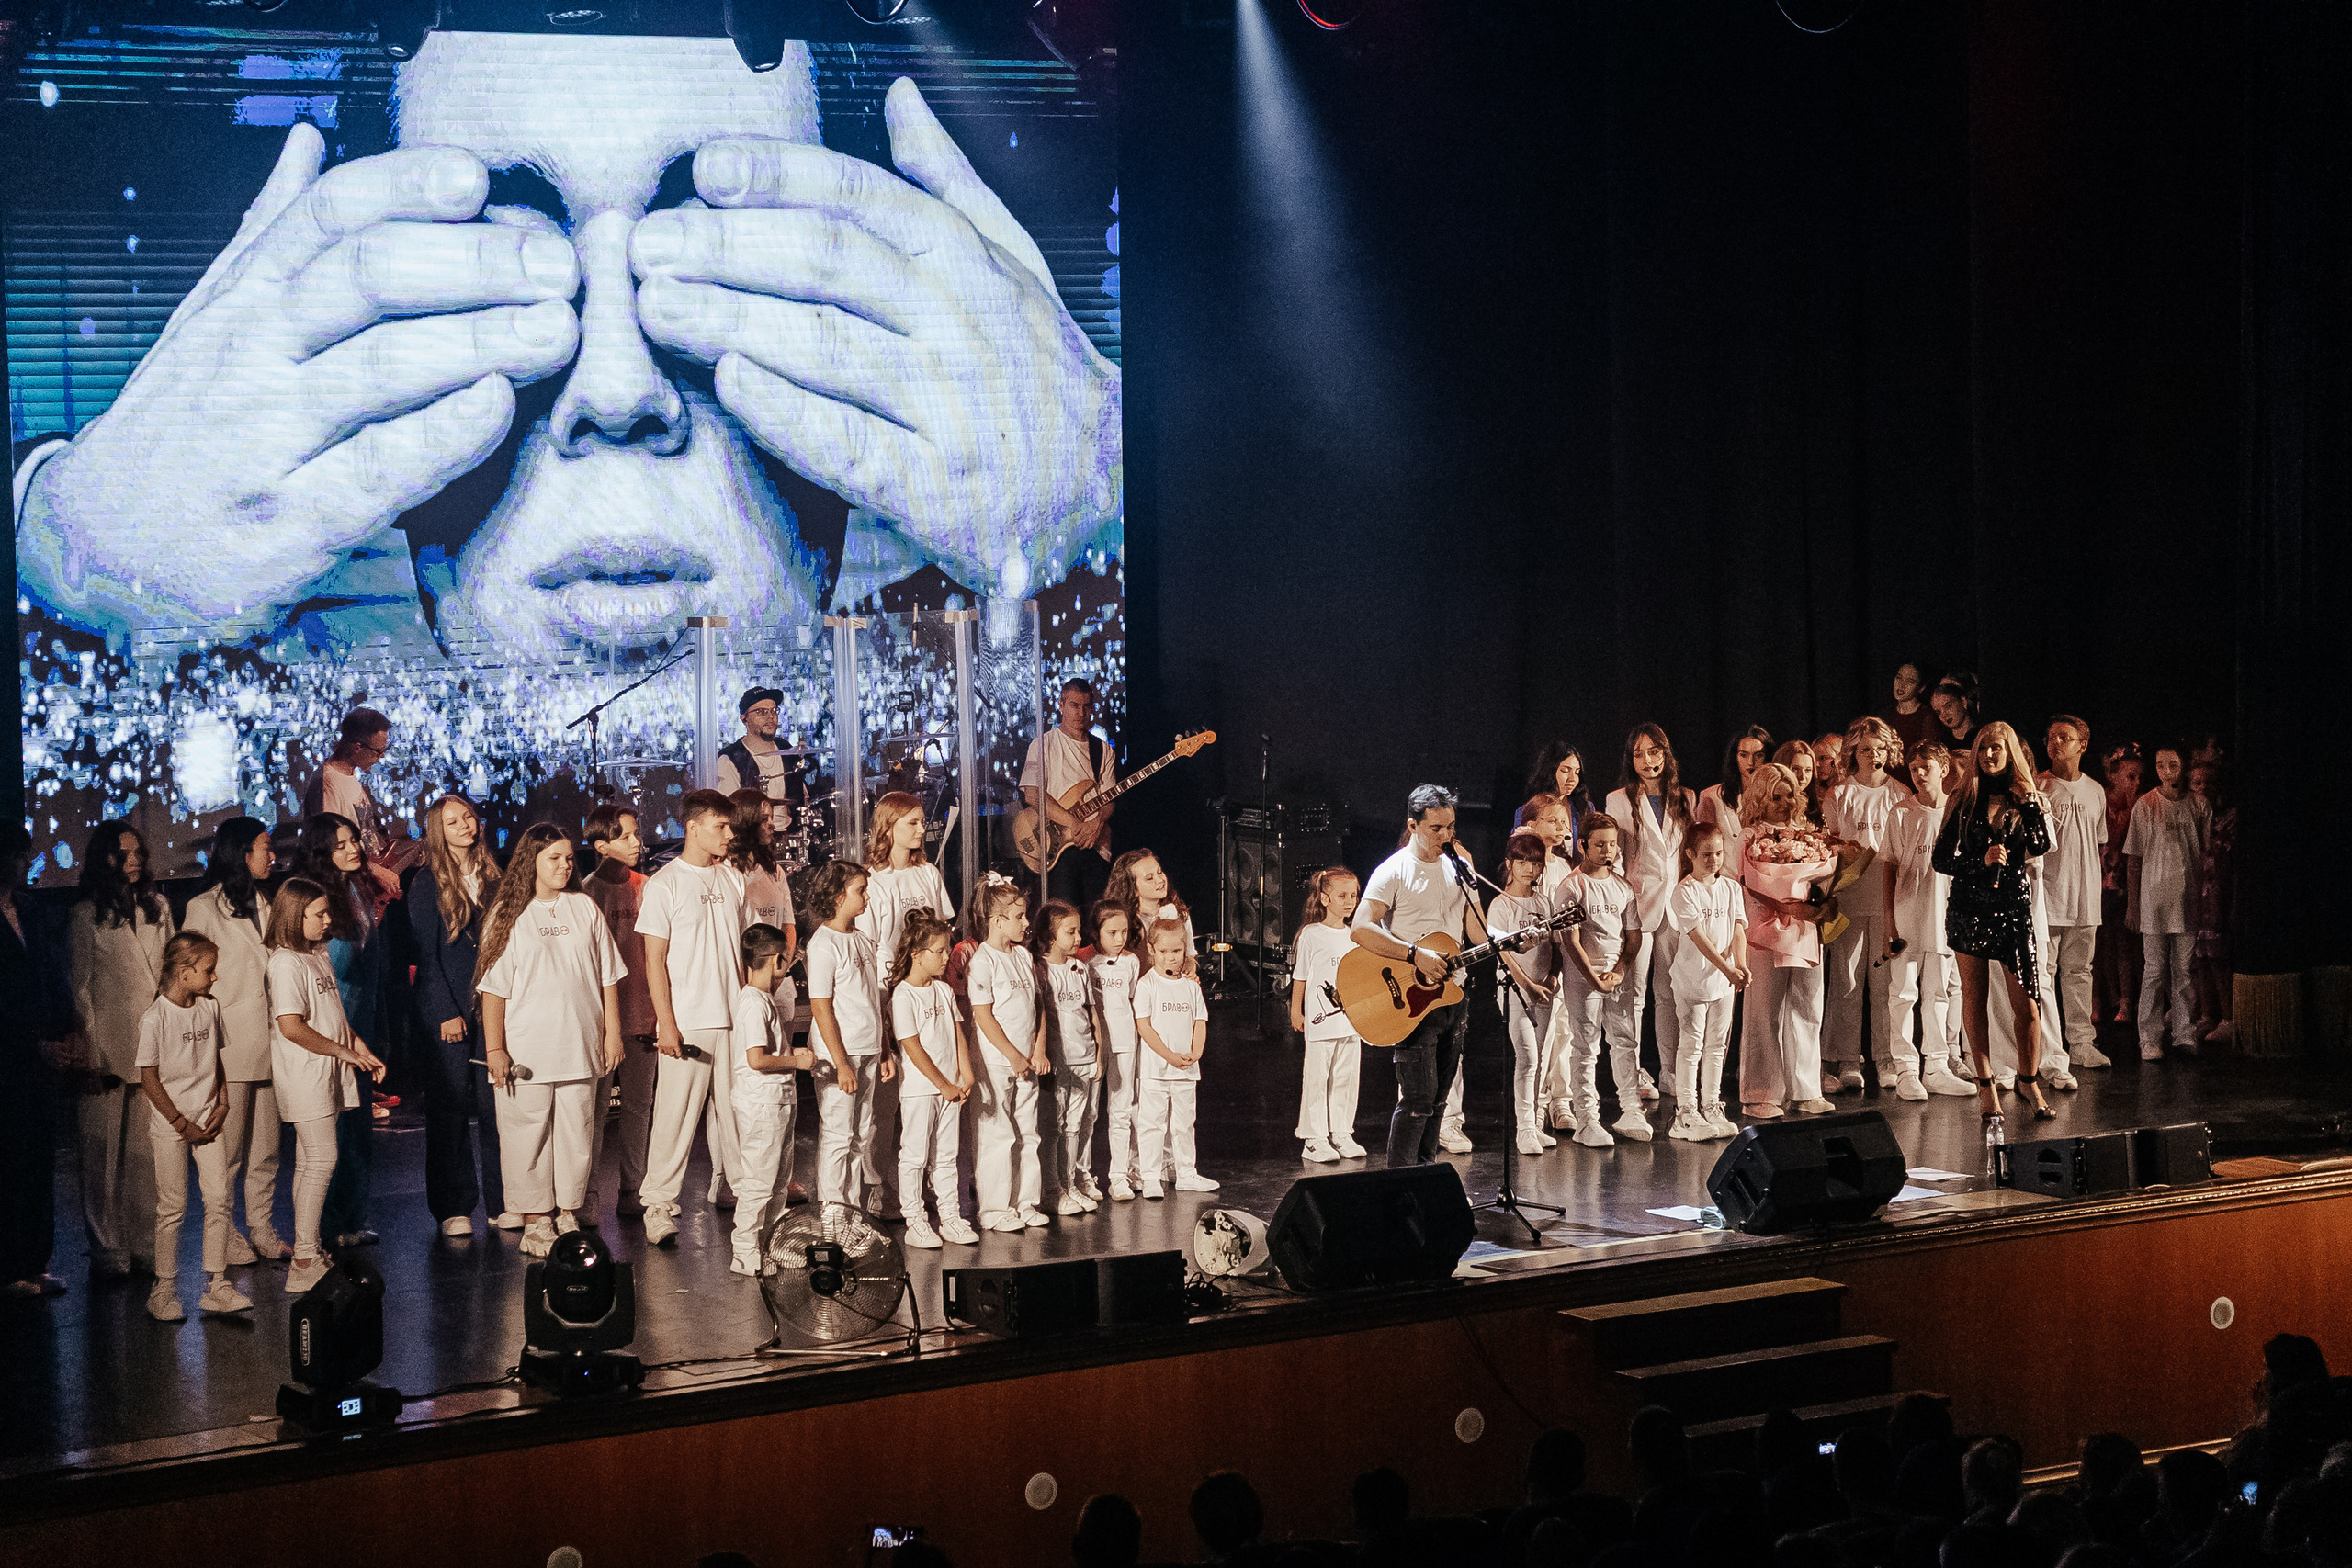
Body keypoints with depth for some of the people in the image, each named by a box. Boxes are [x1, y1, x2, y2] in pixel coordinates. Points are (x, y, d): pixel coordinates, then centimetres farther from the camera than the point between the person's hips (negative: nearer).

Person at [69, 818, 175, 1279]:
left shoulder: (157, 907, 14)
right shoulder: (87, 915, 0)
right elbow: (80, 989, -2)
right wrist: (91, 1054, -8)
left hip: (154, 1041, 4)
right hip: (108, 1042, -4)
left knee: (147, 1150, 4)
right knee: (105, 1150, -2)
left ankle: (145, 1244, 10)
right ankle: (107, 1249, 4)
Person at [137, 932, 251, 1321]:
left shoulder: (210, 1007, 5)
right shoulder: (155, 1018, -14)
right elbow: (149, 1079, -11)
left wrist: (222, 1105, 2)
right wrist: (182, 1124, -10)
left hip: (207, 1118, 5)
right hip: (170, 1123, -5)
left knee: (220, 1197, -1)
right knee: (172, 1207, 0)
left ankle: (216, 1285, 7)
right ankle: (164, 1289, 12)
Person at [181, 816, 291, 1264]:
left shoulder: (264, 905, 17)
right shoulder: (205, 908, -3)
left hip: (268, 1044, 6)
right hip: (228, 1047, -6)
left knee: (266, 1150, 8)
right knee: (227, 1152, -2)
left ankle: (264, 1236, 15)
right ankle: (227, 1241, 5)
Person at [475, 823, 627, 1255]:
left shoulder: (585, 908, 10)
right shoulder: (507, 915, 1)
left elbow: (607, 977, 14)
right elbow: (493, 988, -2)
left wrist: (612, 1033, 9)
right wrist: (494, 1049, -7)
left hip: (580, 1049, 3)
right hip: (525, 1052, -3)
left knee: (578, 1135, 4)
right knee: (529, 1137, -1)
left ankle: (569, 1214, 15)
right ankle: (536, 1221, 8)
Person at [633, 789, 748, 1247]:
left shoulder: (731, 880, 12)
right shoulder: (664, 884, -5)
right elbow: (654, 960, -6)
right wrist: (666, 1023, -13)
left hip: (734, 1019, 5)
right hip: (687, 1021, -5)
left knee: (736, 1110, 7)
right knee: (676, 1115, -6)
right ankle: (659, 1204, -1)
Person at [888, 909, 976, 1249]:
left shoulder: (944, 991, 10)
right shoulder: (903, 995, -13)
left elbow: (958, 1034, 11)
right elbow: (913, 1048, -15)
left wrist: (965, 1077, -1)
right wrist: (943, 1085, -13)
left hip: (950, 1087, 7)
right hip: (919, 1089, -7)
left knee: (947, 1155, 11)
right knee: (915, 1156, 1)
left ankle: (951, 1218, 17)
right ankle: (915, 1222, 7)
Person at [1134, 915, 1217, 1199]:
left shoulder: (1191, 985, 8)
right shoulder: (1147, 985, -7)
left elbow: (1200, 1022, 9)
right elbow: (1143, 1026, -13)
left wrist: (1195, 1053, -9)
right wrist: (1171, 1056, -18)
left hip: (1186, 1070, 5)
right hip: (1155, 1069, -5)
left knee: (1184, 1123, 14)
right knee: (1153, 1124, -2)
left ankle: (1186, 1173, 23)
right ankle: (1150, 1178, 4)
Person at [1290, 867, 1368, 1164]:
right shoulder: (1311, 935, -5)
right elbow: (1300, 976, 0)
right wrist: (1296, 1012, 0)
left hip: (1352, 1019, 5)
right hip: (1320, 1019, -5)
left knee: (1346, 1078, 8)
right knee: (1316, 1079, -3)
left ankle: (1342, 1135, 17)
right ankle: (1315, 1140, 2)